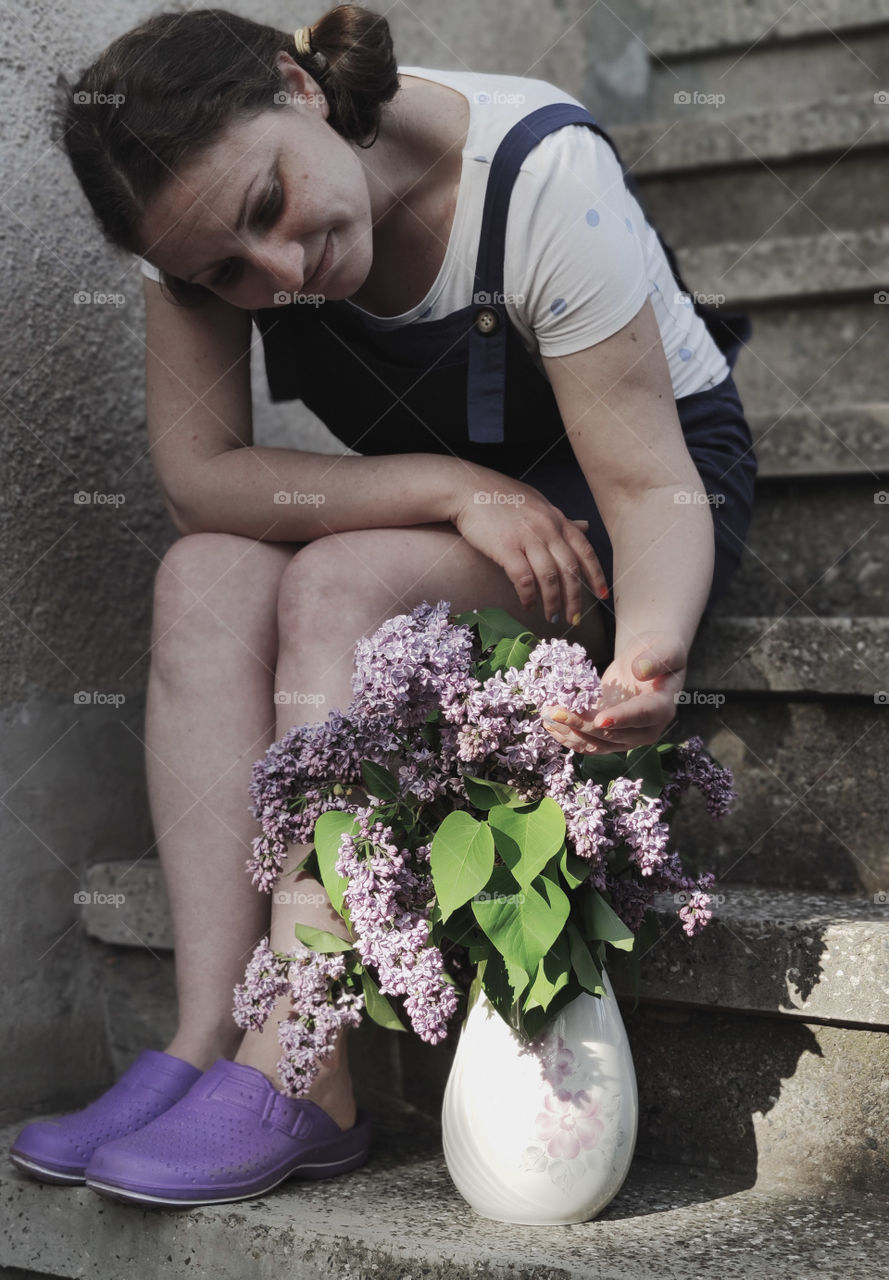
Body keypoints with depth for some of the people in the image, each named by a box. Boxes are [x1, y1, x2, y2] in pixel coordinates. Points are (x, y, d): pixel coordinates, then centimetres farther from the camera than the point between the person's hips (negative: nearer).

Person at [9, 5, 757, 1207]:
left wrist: (649, 655, -50)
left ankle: (295, 1076, -30)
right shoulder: (214, 216, -17)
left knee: (341, 583, -31)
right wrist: (457, 488, -30)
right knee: (206, 578, -23)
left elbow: (651, 483, -29)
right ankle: (208, 1039, -26)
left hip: (633, 467, -5)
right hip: (435, 491, 5)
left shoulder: (543, 174, -29)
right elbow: (198, 473, -20)